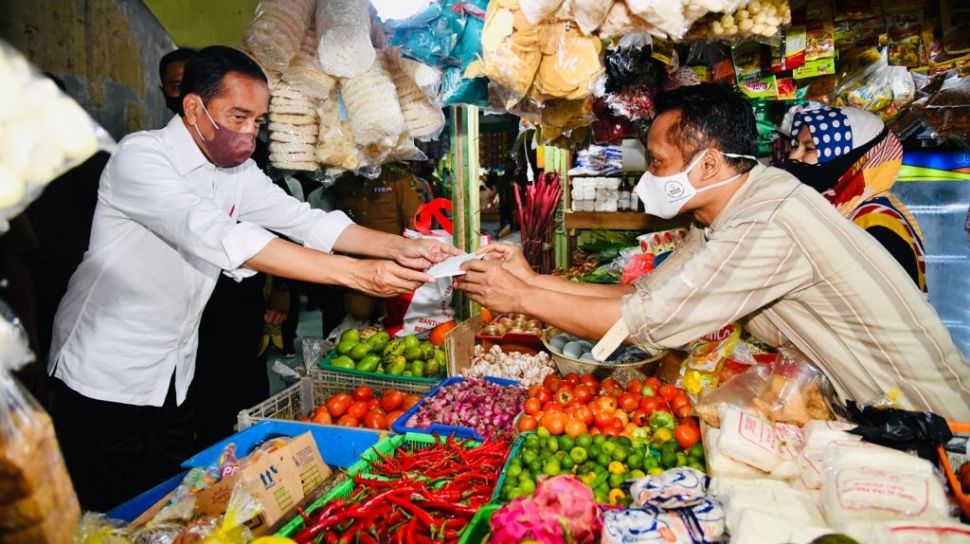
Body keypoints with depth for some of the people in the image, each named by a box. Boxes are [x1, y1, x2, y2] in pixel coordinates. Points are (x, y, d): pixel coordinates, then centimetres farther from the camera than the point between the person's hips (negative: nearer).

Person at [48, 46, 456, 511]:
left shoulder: (237, 172, 2)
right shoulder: (141, 157, -21)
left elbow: (305, 220, -7)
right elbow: (217, 237, -36)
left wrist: (397, 247, -24)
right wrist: (356, 272, -44)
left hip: (174, 378, 7)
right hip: (107, 379, -6)